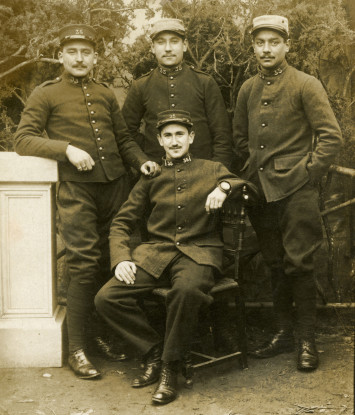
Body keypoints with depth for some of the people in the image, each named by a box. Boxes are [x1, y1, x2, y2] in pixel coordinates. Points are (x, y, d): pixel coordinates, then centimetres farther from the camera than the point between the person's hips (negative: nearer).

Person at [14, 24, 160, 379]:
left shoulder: (106, 95, 17)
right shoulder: (46, 95, 3)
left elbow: (123, 139, 20)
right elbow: (23, 140, -5)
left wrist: (142, 162, 1)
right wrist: (67, 148, -18)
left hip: (116, 186, 5)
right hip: (77, 191, -4)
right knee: (85, 266, -7)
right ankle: (77, 350, 6)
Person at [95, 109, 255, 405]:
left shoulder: (212, 170, 15)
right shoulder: (151, 178, 17)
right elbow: (121, 223, 15)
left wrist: (224, 187, -11)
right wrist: (121, 259, -3)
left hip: (199, 252, -3)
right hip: (157, 253, 3)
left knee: (187, 290, -38)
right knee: (106, 298, -19)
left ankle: (170, 368, -16)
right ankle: (153, 350, 3)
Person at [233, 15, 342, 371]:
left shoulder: (306, 85, -4)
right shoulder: (247, 90, 11)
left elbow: (331, 137, -7)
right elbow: (239, 137, 22)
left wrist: (308, 173, -10)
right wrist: (256, 167, 12)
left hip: (295, 191, -5)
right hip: (261, 191, 5)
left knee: (298, 265, -3)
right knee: (275, 265, 12)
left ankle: (307, 340, 9)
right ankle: (283, 333, 24)